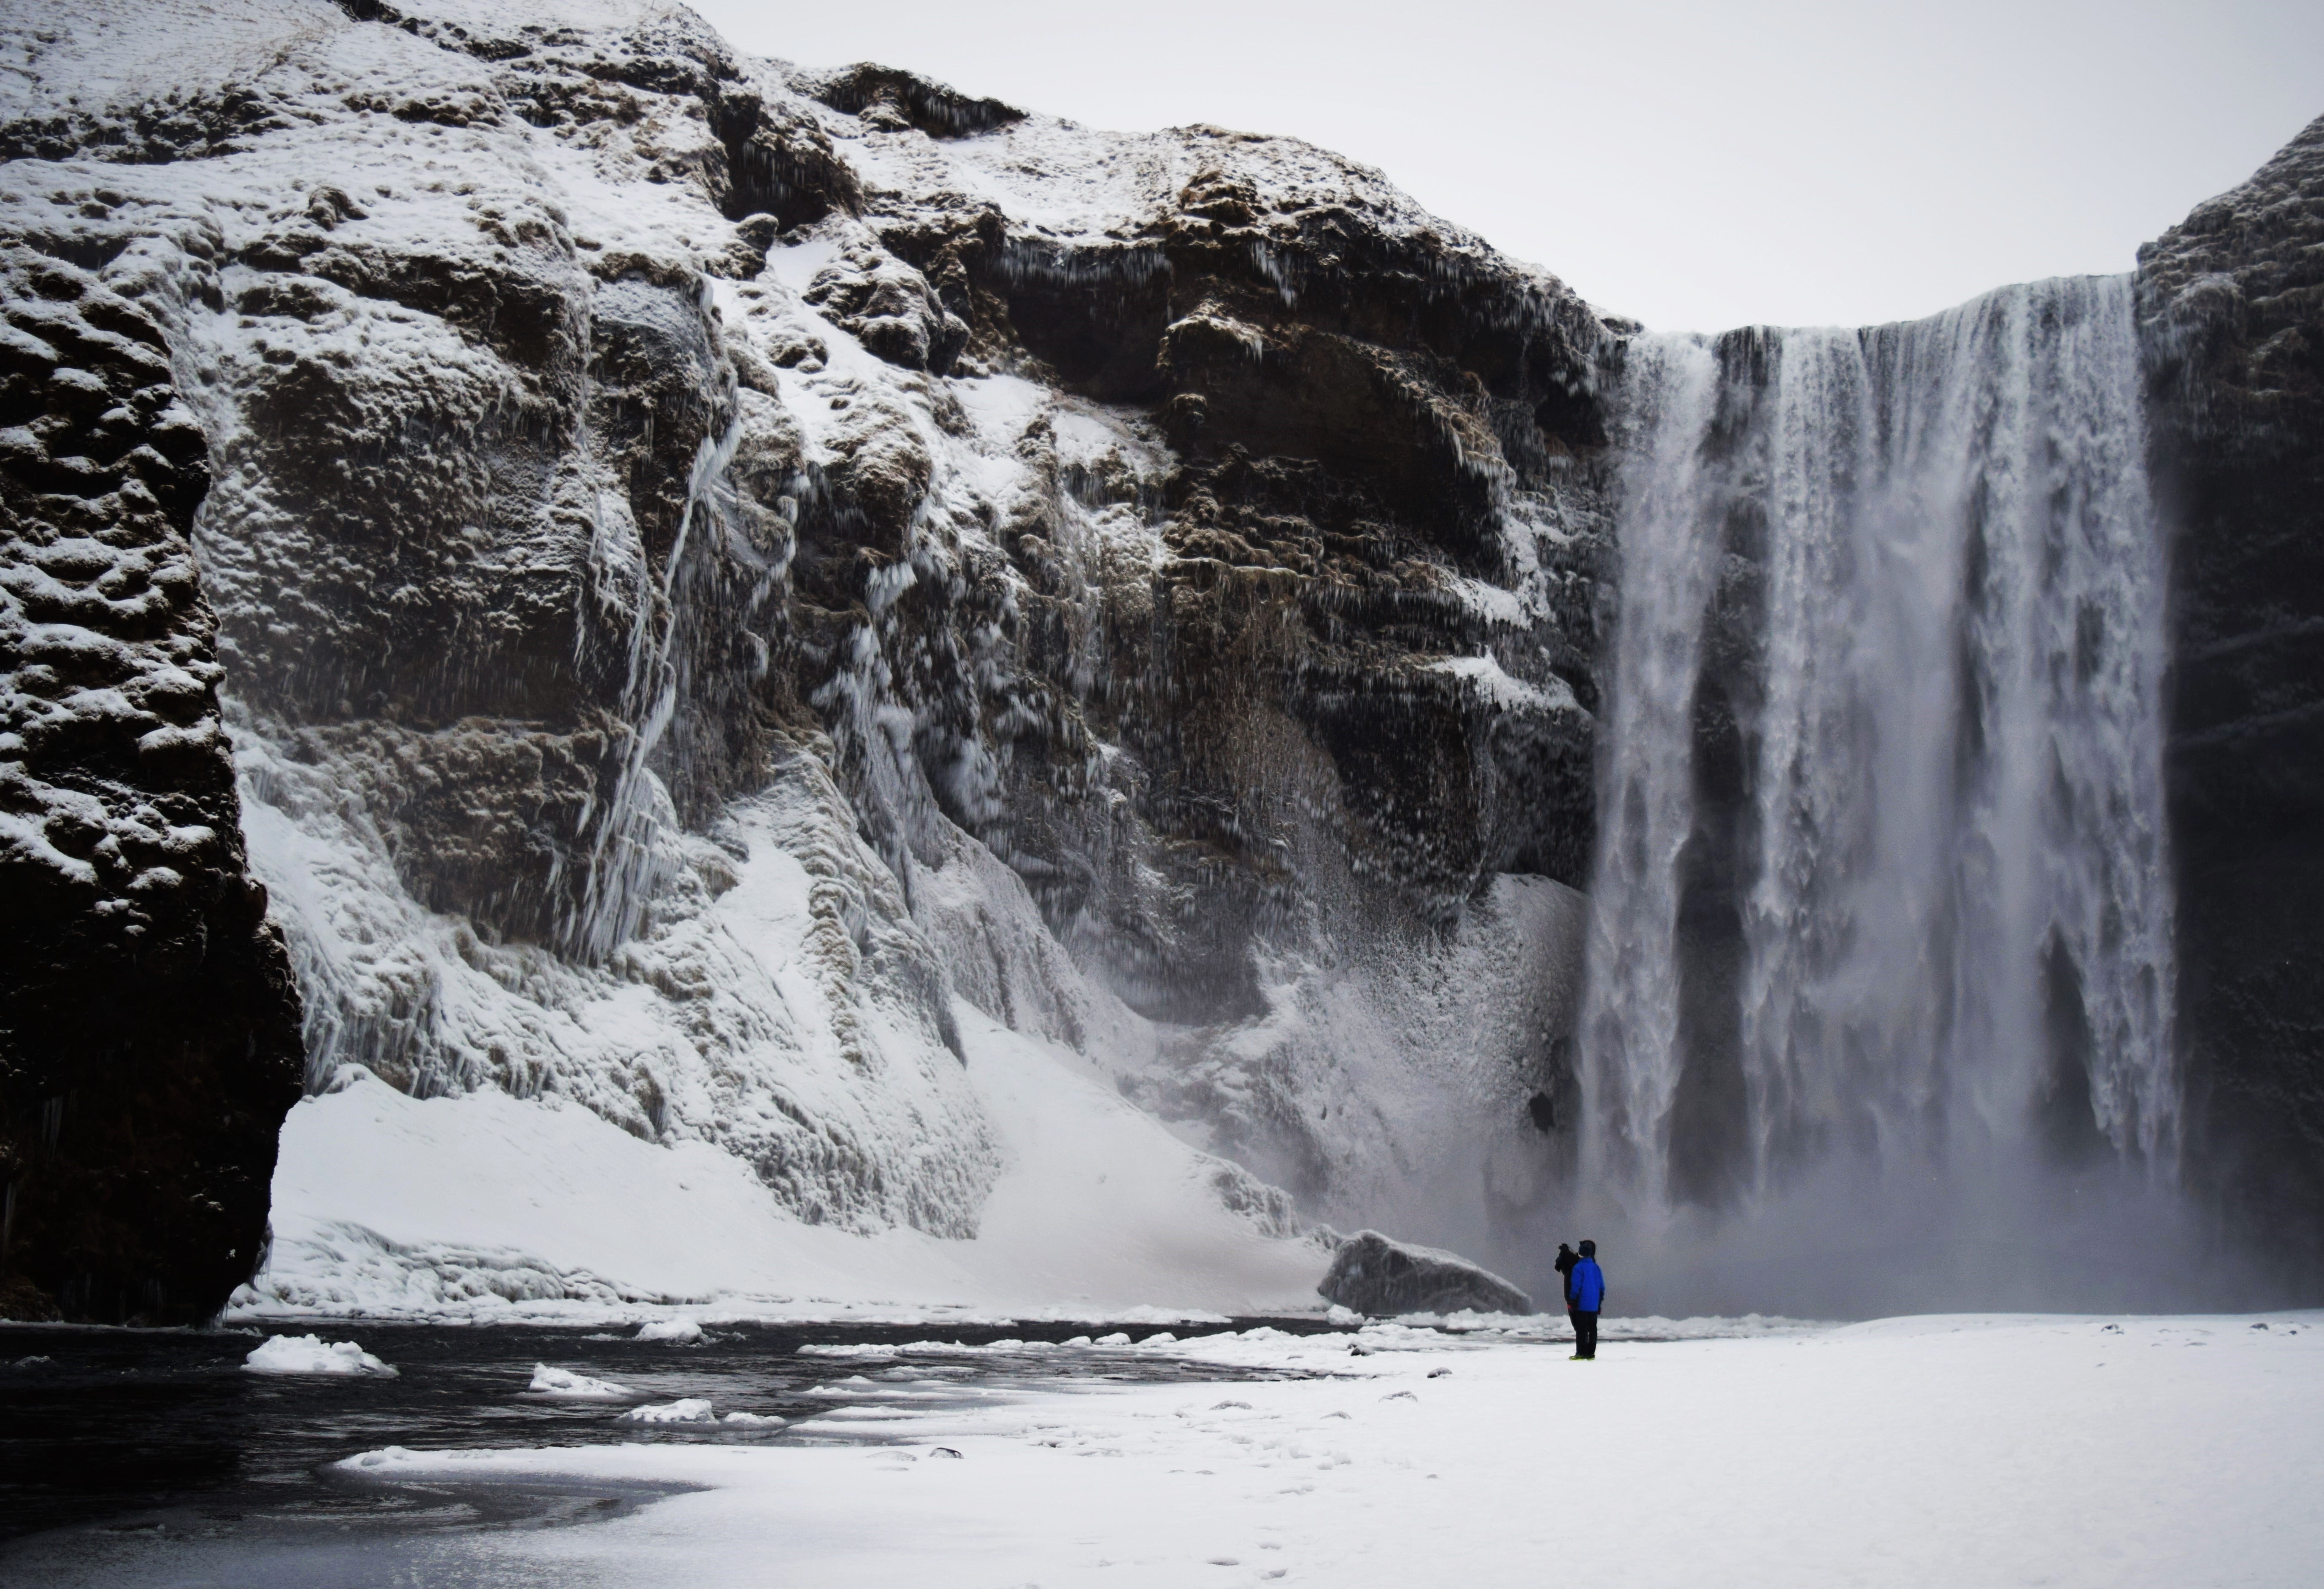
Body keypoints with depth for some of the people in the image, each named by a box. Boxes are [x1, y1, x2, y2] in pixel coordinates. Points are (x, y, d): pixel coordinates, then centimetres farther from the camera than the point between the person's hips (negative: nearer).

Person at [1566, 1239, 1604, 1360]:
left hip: (1582, 1305, -5)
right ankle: (1591, 1354, 10)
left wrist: (1571, 1302, -6)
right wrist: (1600, 1302, 19)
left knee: (1581, 1330, -2)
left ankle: (1581, 1353, -5)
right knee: (1592, 1329, 9)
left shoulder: (1578, 1267, -11)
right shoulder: (1596, 1268, 6)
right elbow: (1602, 1287, 11)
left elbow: (1575, 1287, -13)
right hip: (1594, 1306, 5)